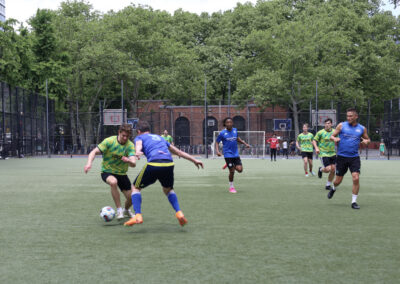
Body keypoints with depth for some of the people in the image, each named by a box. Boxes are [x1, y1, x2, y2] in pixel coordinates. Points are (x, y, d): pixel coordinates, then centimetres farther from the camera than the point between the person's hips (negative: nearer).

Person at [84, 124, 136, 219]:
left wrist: (128, 161, -48)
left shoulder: (130, 145, -11)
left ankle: (126, 210, 34)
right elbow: (94, 152, -17)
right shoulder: (109, 141, -16)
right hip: (107, 172, -3)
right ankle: (119, 210, -23)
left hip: (122, 173, 3)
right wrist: (89, 163, -36)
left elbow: (133, 164, -24)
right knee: (113, 182, -38)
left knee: (131, 197, -4)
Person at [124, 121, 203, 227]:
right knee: (168, 189, 31)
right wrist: (194, 160, 45)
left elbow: (139, 144, -7)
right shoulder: (159, 137, 35)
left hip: (153, 165, -4)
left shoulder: (140, 137, 21)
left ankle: (138, 216, 0)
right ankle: (179, 213, 10)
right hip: (169, 165, 4)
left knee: (135, 187, 17)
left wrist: (138, 152, -29)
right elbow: (178, 151, 37)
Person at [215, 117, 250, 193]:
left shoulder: (235, 130, 4)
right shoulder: (222, 133, -9)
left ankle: (233, 166, 28)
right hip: (228, 155, -4)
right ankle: (231, 187, 16)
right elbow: (217, 142, -1)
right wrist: (217, 151, -16)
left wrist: (245, 143, 19)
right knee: (232, 171, -5)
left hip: (236, 154, 4)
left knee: (239, 169, -7)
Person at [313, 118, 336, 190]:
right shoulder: (321, 132, -8)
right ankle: (321, 169, 21)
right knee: (328, 169, -16)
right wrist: (316, 148, -18)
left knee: (333, 169, -1)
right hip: (323, 154, -5)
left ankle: (328, 185, 16)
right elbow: (314, 141, -2)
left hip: (332, 153, 5)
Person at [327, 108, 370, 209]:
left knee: (356, 178, -14)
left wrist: (366, 141, -6)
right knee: (338, 180, 6)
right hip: (342, 156, -1)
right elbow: (332, 136, 5)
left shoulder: (362, 129, 5)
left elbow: (368, 139, 19)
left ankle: (354, 202, -1)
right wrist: (334, 138, -18)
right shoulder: (342, 125, 1)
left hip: (354, 157, 1)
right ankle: (333, 189, 43)